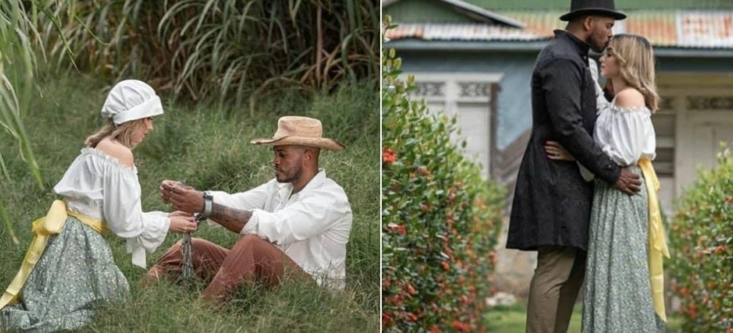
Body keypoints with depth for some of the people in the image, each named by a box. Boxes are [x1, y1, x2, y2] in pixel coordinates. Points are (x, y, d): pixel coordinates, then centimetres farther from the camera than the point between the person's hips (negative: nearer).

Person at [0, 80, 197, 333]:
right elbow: (124, 221, -13)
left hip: (73, 236, 10)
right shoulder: (120, 154, -16)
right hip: (80, 241, -10)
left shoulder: (100, 146, 12)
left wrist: (164, 218, 15)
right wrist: (167, 224, -1)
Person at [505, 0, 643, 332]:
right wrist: (612, 173, -18)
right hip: (557, 178, -11)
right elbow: (568, 128, -22)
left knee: (574, 266, 10)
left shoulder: (570, 58, 18)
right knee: (554, 271, -12)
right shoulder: (561, 60, -15)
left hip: (567, 178, 11)